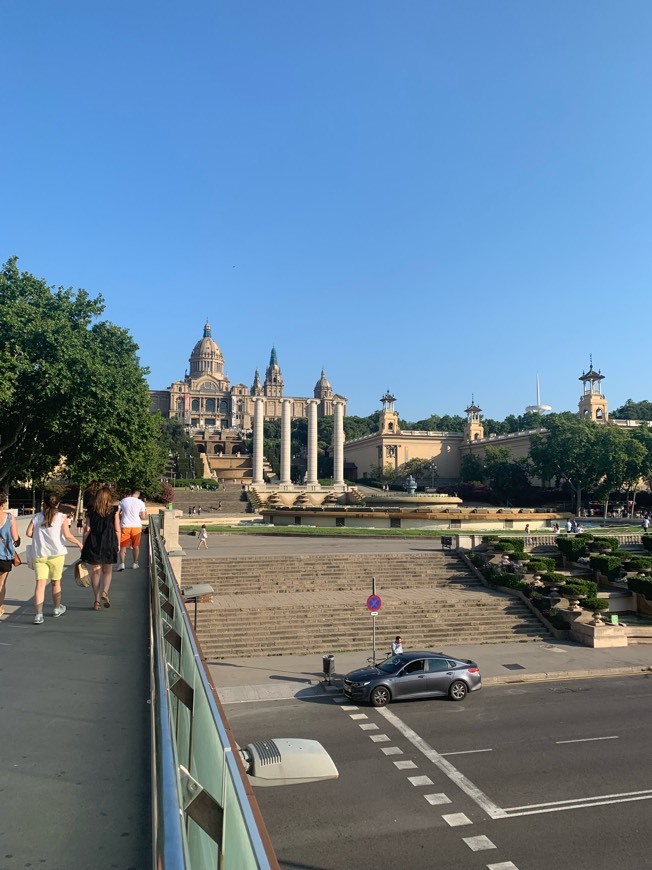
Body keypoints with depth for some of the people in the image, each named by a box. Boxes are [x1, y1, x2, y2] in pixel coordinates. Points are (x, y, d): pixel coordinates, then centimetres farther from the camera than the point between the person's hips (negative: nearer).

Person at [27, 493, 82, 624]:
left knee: (40, 583, -4)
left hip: (38, 554, 1)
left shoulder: (37, 517, 6)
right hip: (56, 554, -1)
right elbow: (67, 535, -11)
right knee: (55, 582, 15)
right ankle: (57, 609, 32)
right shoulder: (61, 517, -2)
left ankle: (38, 614, -15)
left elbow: (29, 533, 0)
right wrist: (78, 543, 3)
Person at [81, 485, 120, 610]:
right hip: (109, 543, -1)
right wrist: (118, 544, 8)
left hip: (93, 544, 1)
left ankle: (97, 600, 6)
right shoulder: (114, 510, -2)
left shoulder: (91, 510, 0)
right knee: (107, 571, 14)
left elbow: (87, 529, -1)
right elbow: (117, 529, -2)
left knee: (95, 571, 8)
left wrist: (83, 544, 6)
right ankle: (105, 592, -10)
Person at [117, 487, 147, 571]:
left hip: (125, 526, 0)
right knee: (136, 546, 15)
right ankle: (135, 563, 21)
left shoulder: (123, 501, 3)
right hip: (136, 526, 0)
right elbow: (143, 517, -2)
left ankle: (122, 563, -11)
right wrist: (146, 513, 19)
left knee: (123, 545, 4)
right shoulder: (140, 502, -2)